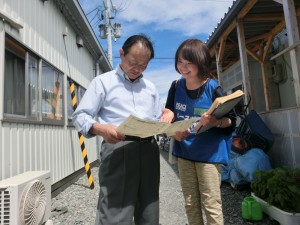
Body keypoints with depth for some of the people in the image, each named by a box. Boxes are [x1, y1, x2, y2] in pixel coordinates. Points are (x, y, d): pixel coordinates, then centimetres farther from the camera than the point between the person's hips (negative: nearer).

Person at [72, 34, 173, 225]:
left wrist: (166, 114, 1)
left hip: (149, 151, 5)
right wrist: (99, 129, -20)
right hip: (118, 150, -4)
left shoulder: (150, 87, 22)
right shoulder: (103, 81, 6)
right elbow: (80, 116, 0)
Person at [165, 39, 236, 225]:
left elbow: (231, 120, -8)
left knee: (211, 205, 3)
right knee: (191, 204, 17)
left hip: (209, 153, -4)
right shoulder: (177, 86, -1)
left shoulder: (213, 88, -13)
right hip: (184, 151, 5)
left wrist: (215, 121, -30)